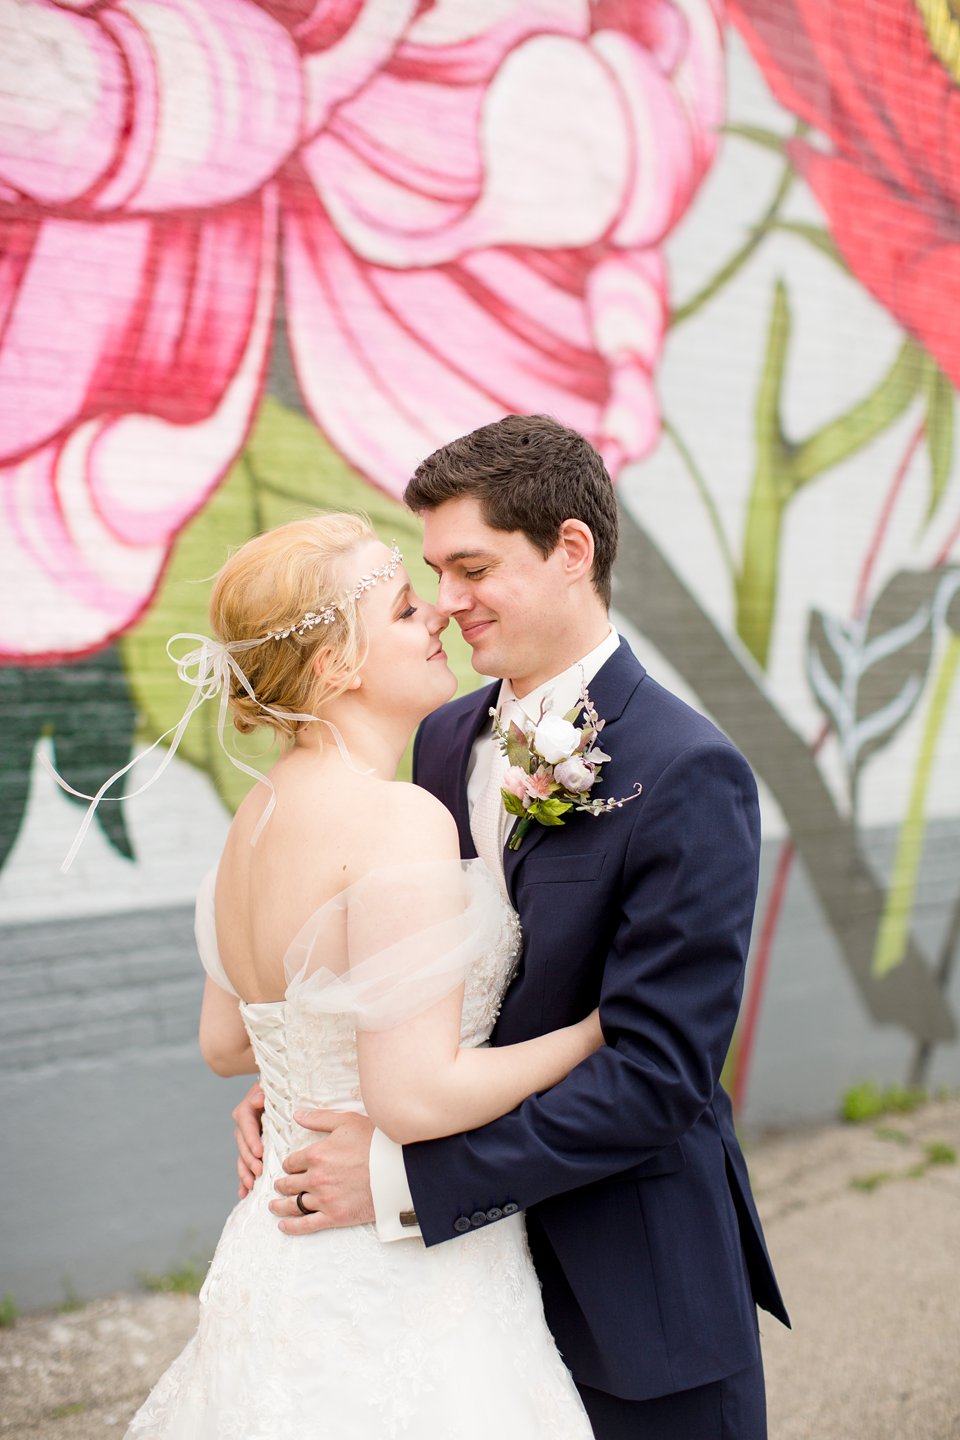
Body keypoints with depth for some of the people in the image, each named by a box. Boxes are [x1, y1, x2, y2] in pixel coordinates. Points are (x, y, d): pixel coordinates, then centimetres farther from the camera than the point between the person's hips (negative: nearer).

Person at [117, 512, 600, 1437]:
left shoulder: (260, 813, 4)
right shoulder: (399, 820, -22)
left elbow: (223, 1041, 14)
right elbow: (416, 1098, -25)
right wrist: (591, 1030, -13)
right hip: (398, 1287, -9)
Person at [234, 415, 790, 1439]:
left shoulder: (687, 774, -19)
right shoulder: (442, 740, 3)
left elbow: (656, 1074, -23)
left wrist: (403, 1174, -24)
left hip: (630, 1300, -6)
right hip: (471, 1267, 6)